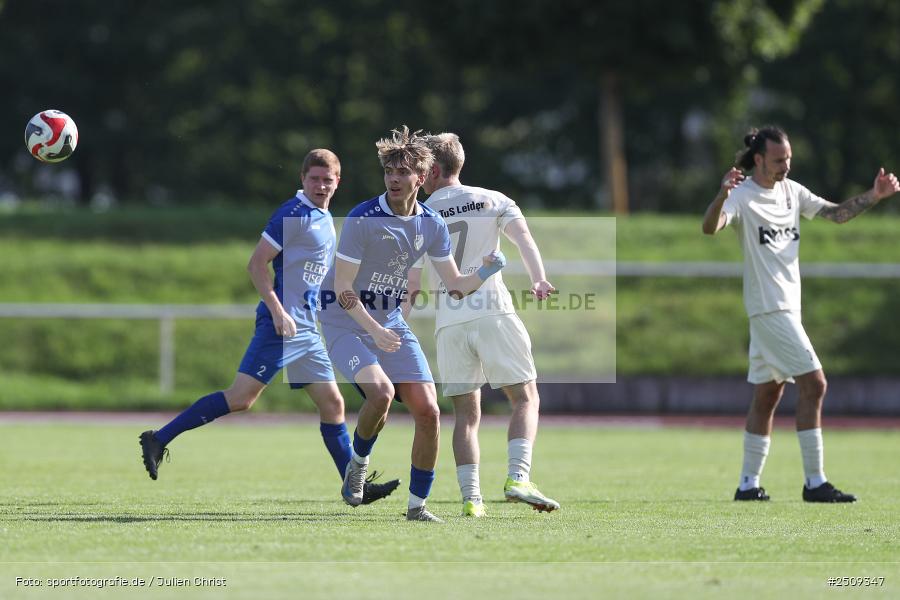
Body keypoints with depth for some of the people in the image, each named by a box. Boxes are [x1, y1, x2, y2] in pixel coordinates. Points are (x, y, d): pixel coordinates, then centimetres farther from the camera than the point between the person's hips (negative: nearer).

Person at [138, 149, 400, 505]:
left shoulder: (326, 220, 17)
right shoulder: (295, 214, -10)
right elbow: (257, 264, -15)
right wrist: (278, 312, -21)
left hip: (307, 332, 9)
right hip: (282, 326, -9)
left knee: (332, 404, 7)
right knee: (240, 398, -14)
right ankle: (159, 440, -9)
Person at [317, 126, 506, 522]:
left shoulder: (432, 226, 0)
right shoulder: (362, 220, -17)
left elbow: (455, 286, 6)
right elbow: (342, 288, -18)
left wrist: (484, 273, -15)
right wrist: (375, 331, -28)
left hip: (392, 326, 6)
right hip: (346, 324, -5)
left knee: (427, 411, -5)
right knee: (381, 391, -30)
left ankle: (417, 505, 7)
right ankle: (358, 463, -1)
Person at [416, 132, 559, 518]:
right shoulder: (492, 201, 11)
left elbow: (412, 282, 9)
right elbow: (523, 237, -7)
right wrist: (538, 280, -19)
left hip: (449, 323, 1)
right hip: (493, 312, -1)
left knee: (466, 413, 7)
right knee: (525, 399, 3)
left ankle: (470, 497, -4)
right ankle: (517, 477, -17)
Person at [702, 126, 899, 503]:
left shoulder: (791, 191, 11)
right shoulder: (742, 195, -12)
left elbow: (836, 213, 16)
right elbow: (710, 228, -28)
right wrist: (722, 196, -47)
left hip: (786, 306, 8)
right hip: (768, 306, -8)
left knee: (767, 395, 11)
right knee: (813, 383, -14)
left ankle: (748, 484, 16)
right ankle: (815, 483, -12)